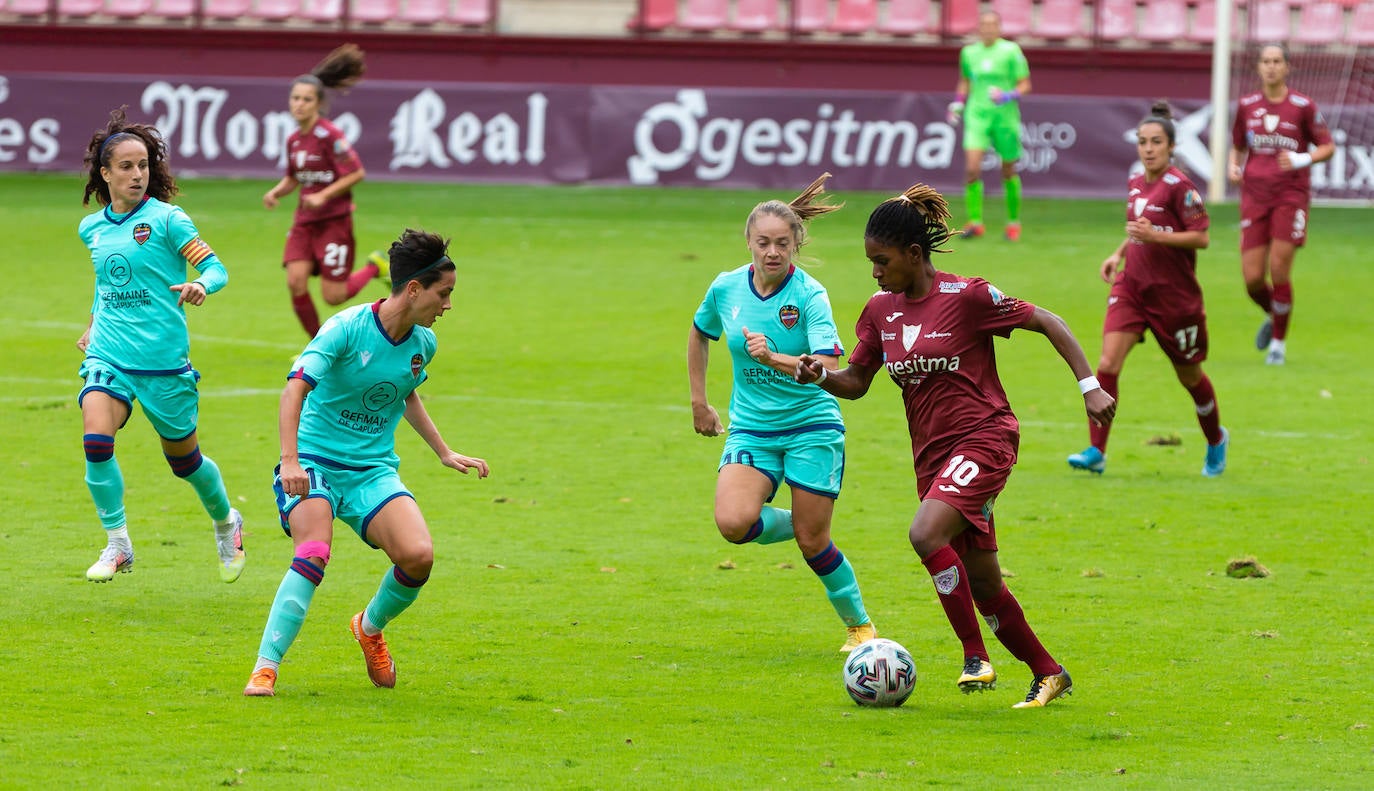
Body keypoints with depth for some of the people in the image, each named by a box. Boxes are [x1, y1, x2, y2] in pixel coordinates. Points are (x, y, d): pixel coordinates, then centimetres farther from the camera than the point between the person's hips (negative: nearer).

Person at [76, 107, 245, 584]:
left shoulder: (166, 220, -6)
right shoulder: (92, 228, 9)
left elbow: (216, 269, -10)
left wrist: (200, 286, -32)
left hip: (162, 360, -3)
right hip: (107, 356, 3)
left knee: (183, 457, 12)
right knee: (96, 441, -22)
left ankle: (226, 523, 42)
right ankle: (117, 546, -10)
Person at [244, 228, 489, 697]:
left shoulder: (423, 343, 5)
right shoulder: (347, 328, -15)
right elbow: (296, 387, -24)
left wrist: (444, 453, 27)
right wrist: (290, 460, -35)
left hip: (373, 472, 5)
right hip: (316, 464, -5)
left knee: (419, 555, -18)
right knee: (314, 555, -30)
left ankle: (370, 627, 13)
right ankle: (265, 667, -25)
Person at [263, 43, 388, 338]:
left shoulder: (329, 136, -16)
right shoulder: (293, 140, 6)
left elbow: (357, 173, -16)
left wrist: (324, 196, -21)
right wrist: (277, 192, 0)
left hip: (334, 221, -6)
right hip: (305, 222, 6)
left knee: (333, 295, -6)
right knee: (295, 282, -10)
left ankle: (375, 267, 23)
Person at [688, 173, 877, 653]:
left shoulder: (809, 295, -16)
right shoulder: (726, 288, -3)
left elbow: (828, 367, -28)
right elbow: (700, 334, 19)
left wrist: (774, 358, -43)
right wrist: (699, 401, 18)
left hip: (812, 427, -3)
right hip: (751, 429, 3)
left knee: (812, 542, -1)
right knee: (734, 522, -22)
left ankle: (860, 625, 23)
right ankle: (788, 523, 13)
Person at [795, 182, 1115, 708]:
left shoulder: (966, 297, -12)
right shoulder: (880, 310, 6)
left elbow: (1048, 324, -6)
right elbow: (856, 383, 12)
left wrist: (1090, 388, -11)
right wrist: (820, 375, -10)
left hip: (984, 438, -7)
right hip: (931, 452, 7)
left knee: (927, 534, -28)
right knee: (980, 581, 8)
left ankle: (976, 658, -18)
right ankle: (1048, 673, 24)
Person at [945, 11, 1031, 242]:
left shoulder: (1010, 51, -3)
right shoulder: (969, 52, 9)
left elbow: (1025, 84, -1)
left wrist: (1008, 97, -19)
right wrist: (957, 103, 10)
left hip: (1004, 116, -2)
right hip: (976, 116, 2)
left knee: (1008, 171, 7)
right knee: (972, 167, -14)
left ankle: (1013, 221, 25)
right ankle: (975, 221, -7)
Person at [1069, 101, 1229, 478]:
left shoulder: (1179, 186, -13)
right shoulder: (1135, 184, 9)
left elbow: (1200, 237, -16)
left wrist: (1155, 236, -25)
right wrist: (1119, 254, 9)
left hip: (1174, 292, -5)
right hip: (1132, 287, 5)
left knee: (1189, 375, 12)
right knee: (1108, 362, -14)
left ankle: (1216, 440, 39)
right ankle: (1096, 451, -15)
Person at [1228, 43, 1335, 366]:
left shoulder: (1303, 107, -3)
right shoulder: (1247, 106, 7)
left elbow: (1327, 147, 2)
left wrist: (1302, 159, -17)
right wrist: (1234, 167, -2)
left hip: (1291, 194, -3)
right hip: (1255, 195, 3)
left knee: (1279, 269, -11)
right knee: (1253, 279, -3)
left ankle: (1279, 342, 9)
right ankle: (1272, 316, 31)